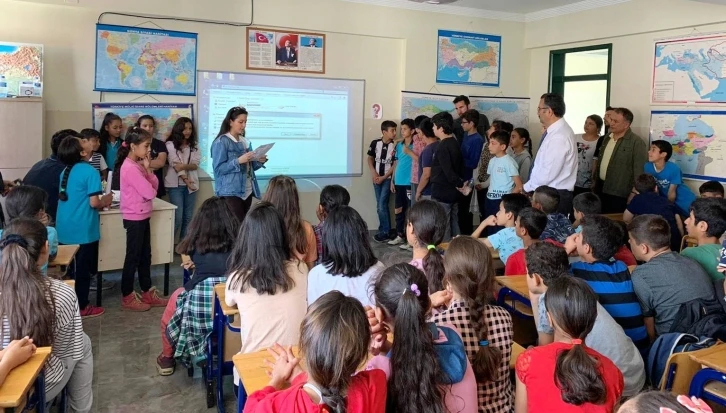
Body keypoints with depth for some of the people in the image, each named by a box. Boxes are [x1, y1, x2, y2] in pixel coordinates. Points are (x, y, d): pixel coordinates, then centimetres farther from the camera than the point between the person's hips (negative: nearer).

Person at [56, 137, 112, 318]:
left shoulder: (65, 171, 9)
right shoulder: (90, 172, -15)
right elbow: (94, 203, -19)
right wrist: (105, 201, 2)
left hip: (64, 229, 7)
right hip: (83, 230, -7)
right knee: (82, 269, 5)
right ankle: (81, 307, 14)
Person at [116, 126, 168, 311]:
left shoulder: (138, 165, 9)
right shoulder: (130, 168, -21)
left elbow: (155, 186, 8)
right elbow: (149, 192, -22)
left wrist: (148, 169, -5)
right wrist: (147, 169, -5)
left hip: (142, 217, 9)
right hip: (134, 219, -9)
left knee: (145, 256, 15)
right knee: (133, 257, 1)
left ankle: (148, 293, 26)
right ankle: (128, 298, 12)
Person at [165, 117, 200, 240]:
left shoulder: (194, 146, 11)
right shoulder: (171, 144, -1)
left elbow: (196, 165, -1)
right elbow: (175, 164, -10)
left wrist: (184, 166, -21)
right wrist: (185, 179, -17)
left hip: (191, 184, 5)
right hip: (175, 184, -5)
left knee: (188, 217, 7)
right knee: (177, 217, -10)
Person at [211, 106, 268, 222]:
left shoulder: (244, 142, 13)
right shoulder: (221, 142, -7)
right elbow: (218, 168, -13)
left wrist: (259, 161, -1)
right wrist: (238, 161, -22)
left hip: (247, 191, 7)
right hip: (230, 192, -7)